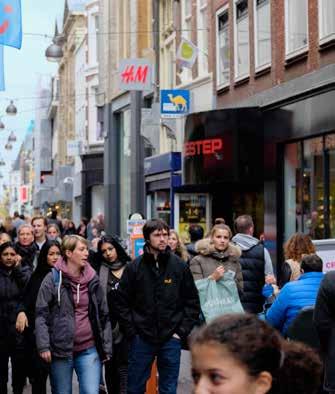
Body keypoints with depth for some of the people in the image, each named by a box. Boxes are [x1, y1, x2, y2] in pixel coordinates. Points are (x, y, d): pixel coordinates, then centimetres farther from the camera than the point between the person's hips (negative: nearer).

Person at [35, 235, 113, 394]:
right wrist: (43, 346, -13)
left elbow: (103, 315, 11)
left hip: (89, 350, 2)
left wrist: (106, 347, 7)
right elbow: (41, 315, -5)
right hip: (61, 350, -2)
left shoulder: (93, 279, 8)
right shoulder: (52, 279, -3)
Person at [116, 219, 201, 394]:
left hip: (171, 339, 0)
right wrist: (131, 332, -4)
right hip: (141, 338, 0)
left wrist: (182, 331, -2)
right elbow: (122, 302, 1)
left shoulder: (180, 266, 0)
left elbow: (192, 302, 3)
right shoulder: (134, 267, -2)